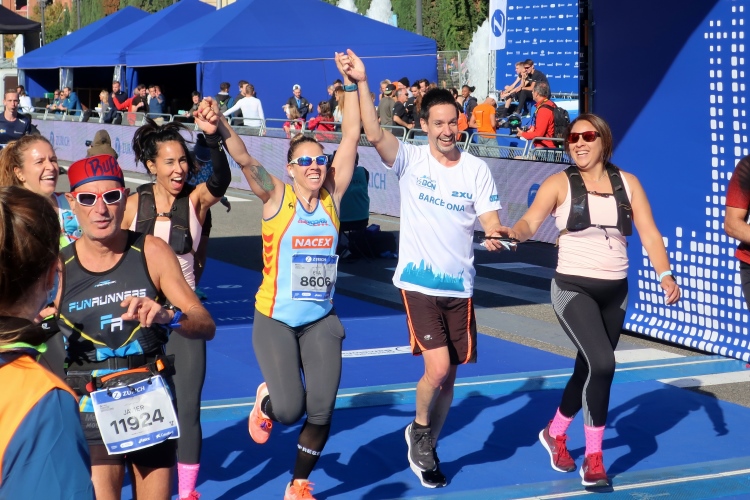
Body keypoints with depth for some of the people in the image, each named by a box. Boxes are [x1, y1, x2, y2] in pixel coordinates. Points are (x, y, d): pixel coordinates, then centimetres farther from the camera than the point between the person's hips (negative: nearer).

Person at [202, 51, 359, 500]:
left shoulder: (332, 196, 0)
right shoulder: (276, 196, -7)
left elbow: (352, 138, -2)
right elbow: (244, 159, -23)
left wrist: (351, 86, -5)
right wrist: (220, 124, -39)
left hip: (321, 319, 3)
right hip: (275, 319, -3)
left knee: (322, 411, 0)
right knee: (290, 408, -13)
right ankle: (266, 403, 26)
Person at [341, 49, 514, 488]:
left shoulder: (477, 169, 1)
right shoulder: (410, 159, -4)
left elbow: (491, 221, -5)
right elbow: (375, 134, -21)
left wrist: (498, 234, -29)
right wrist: (361, 83, -32)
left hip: (460, 286, 3)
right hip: (419, 282, -3)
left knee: (448, 376, 11)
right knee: (437, 367, -17)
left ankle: (427, 448, 31)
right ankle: (419, 428, 13)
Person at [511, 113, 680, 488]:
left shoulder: (627, 183, 5)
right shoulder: (560, 183, -4)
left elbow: (649, 233, 1)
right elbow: (529, 222, -16)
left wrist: (665, 275, -14)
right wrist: (513, 232, -39)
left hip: (615, 291, 5)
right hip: (573, 288, -4)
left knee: (589, 370, 15)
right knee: (602, 364, -22)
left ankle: (555, 433, 41)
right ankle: (593, 457, -8)